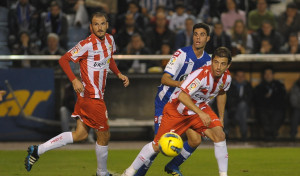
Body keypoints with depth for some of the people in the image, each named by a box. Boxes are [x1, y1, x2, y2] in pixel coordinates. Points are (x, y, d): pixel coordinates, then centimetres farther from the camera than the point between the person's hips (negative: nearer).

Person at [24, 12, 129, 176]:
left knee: (80, 134, 8)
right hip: (91, 96, -9)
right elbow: (63, 60, -14)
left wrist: (119, 74, 16)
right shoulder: (87, 44, -17)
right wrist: (74, 80, -23)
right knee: (104, 136, 0)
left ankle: (37, 150, 10)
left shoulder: (109, 40, 8)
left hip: (97, 95, 9)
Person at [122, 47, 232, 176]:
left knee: (219, 135, -19)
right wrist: (200, 113, -47)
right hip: (177, 110, -5)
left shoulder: (226, 77, -10)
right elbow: (182, 95, -41)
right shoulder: (201, 74, -34)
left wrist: (221, 117, 18)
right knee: (158, 146, -2)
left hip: (201, 108, 5)